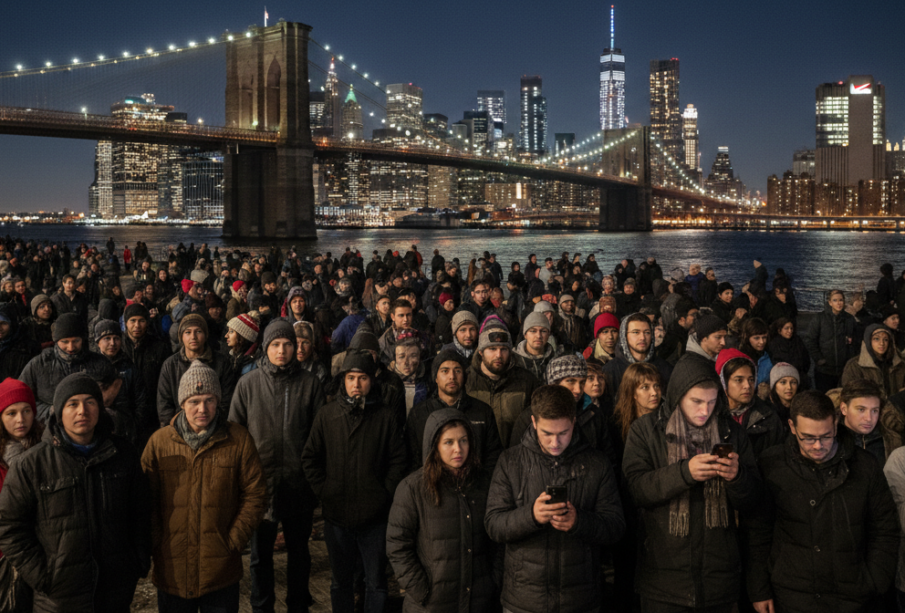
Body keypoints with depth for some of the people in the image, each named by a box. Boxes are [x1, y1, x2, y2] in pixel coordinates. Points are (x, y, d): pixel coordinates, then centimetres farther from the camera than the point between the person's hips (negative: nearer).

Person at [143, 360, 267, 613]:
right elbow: (147, 501, 2)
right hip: (172, 570, 1)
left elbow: (255, 494, 0)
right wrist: (157, 544, -6)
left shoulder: (238, 439, -3)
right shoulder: (159, 442, -1)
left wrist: (234, 541, -6)